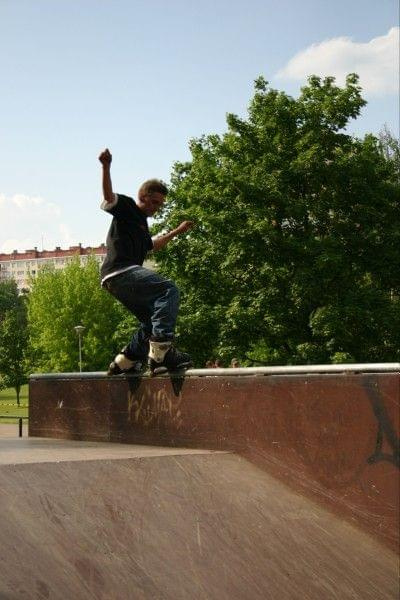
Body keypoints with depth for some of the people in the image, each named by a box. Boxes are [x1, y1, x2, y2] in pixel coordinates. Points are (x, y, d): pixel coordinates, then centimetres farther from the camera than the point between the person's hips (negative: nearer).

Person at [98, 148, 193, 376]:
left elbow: (152, 245, 48)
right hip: (120, 270, -10)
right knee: (169, 289, -26)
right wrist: (106, 167, -32)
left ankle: (123, 362, 25)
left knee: (153, 320, 18)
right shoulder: (127, 207, 3)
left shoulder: (142, 222, 30)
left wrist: (177, 231, 48)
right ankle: (161, 351, -39)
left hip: (120, 280, 10)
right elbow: (109, 196, -18)